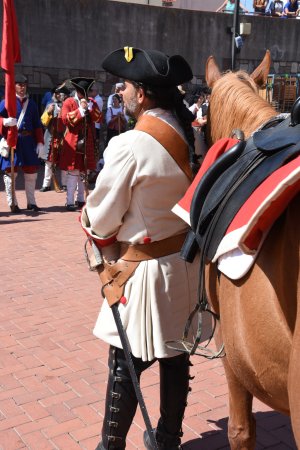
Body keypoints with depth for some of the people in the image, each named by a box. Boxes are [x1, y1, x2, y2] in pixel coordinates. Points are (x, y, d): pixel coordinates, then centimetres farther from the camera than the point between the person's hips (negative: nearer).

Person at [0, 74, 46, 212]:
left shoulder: (31, 103, 12)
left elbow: (37, 125, 12)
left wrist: (40, 143, 4)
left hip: (29, 141, 4)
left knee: (31, 172, 6)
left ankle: (31, 202, 18)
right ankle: (12, 204, 7)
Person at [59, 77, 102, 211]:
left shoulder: (92, 102, 12)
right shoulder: (69, 102, -1)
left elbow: (99, 119, 1)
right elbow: (65, 119, -15)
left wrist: (90, 107, -12)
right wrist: (81, 109, -16)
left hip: (87, 143, 5)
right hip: (73, 143, -5)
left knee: (84, 172, 10)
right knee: (73, 172, -7)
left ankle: (81, 199, 20)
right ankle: (70, 202, -4)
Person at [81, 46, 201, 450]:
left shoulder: (128, 146, -20)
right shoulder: (188, 137, 1)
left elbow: (102, 221, -13)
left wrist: (88, 218, 8)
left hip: (143, 268, -7)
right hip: (184, 258, 7)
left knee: (126, 364, 8)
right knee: (175, 356, 18)